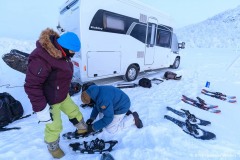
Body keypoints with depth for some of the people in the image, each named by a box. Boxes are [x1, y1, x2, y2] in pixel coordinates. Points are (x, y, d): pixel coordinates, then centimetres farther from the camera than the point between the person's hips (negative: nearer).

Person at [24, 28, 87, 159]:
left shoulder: (59, 52, -2)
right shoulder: (41, 58, -32)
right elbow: (32, 86, -29)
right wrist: (40, 109, -24)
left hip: (63, 95, 9)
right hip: (50, 101, -8)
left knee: (74, 111, 24)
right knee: (54, 126, 11)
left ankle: (83, 129, 51)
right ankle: (52, 147, 43)